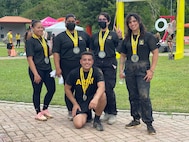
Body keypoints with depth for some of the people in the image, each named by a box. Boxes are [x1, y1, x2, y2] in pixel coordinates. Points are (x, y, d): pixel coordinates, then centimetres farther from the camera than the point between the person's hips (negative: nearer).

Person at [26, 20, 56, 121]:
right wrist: (35, 74, -19)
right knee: (37, 91, 4)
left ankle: (45, 109, 26)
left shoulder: (44, 40, 13)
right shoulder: (30, 41, -8)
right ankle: (38, 113, 17)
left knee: (52, 89, 8)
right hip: (37, 69, -7)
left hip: (47, 69, 7)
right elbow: (30, 58, -13)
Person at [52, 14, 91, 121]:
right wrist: (58, 68, -11)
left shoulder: (83, 35, 13)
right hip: (67, 68, -2)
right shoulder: (60, 37, 4)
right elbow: (56, 53, -2)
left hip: (82, 67, 2)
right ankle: (71, 112, 13)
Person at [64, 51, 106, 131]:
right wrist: (75, 104, -1)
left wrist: (95, 99, -49)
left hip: (93, 99, 0)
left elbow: (101, 87, -29)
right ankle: (86, 115, 17)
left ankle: (97, 120, -8)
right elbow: (67, 89, 6)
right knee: (78, 124, -23)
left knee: (102, 95, -35)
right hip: (80, 103, 1)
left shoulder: (97, 72, -12)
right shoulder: (74, 73, -7)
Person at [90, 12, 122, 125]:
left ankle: (113, 113, 3)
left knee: (109, 89, -9)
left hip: (110, 64, -4)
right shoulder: (94, 36, 15)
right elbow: (92, 51, 19)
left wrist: (120, 38, -14)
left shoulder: (113, 35, 4)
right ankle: (106, 112, 17)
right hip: (97, 64, 4)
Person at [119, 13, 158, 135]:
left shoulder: (148, 36, -2)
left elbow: (155, 53, -4)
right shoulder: (127, 38, 12)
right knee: (133, 96, 10)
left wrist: (152, 70, -11)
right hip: (129, 69, 5)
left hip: (143, 68, -5)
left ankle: (149, 123, -3)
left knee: (144, 96, -12)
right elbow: (123, 55, 18)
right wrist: (121, 69, 8)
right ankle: (136, 119, 23)